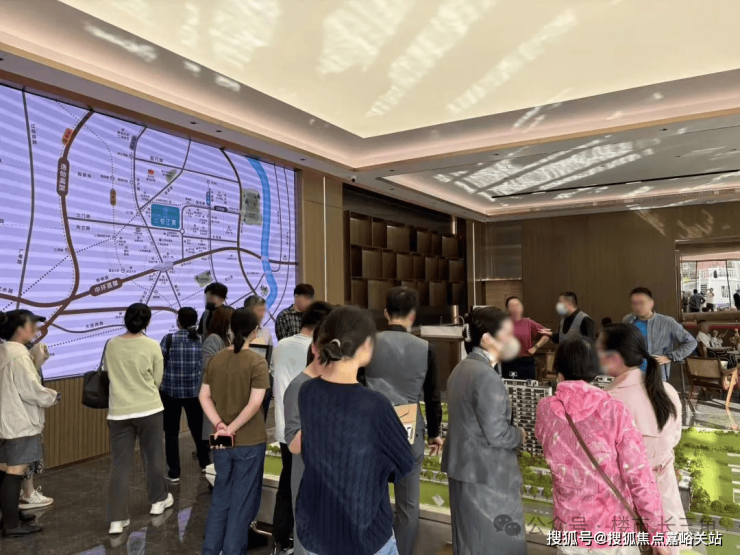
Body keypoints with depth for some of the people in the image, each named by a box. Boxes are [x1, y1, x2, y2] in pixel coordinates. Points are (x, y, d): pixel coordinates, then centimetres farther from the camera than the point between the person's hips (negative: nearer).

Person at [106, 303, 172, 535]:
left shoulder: (111, 345, 0)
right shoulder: (152, 346, -9)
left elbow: (109, 374, 14)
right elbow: (157, 381, -1)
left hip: (118, 411, 2)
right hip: (149, 409, -2)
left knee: (119, 465, 7)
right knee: (153, 457, 16)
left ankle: (117, 519, 7)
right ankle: (158, 500, 33)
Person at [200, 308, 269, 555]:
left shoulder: (215, 359, 3)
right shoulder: (257, 361, -14)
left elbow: (204, 397, 1)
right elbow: (255, 403, -20)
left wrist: (219, 425, -6)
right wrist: (232, 428, -13)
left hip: (221, 441, 5)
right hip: (249, 441, -5)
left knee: (220, 497, 20)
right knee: (242, 500, 9)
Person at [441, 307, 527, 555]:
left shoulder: (461, 369, 8)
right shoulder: (487, 377, -22)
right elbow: (496, 435, -23)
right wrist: (520, 434, -4)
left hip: (464, 468, 9)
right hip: (487, 475, -9)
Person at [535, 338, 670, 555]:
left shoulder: (545, 410, -10)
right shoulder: (614, 411, -18)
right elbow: (639, 476, -15)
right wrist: (657, 533, -5)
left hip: (569, 529, 2)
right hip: (612, 530, -2)